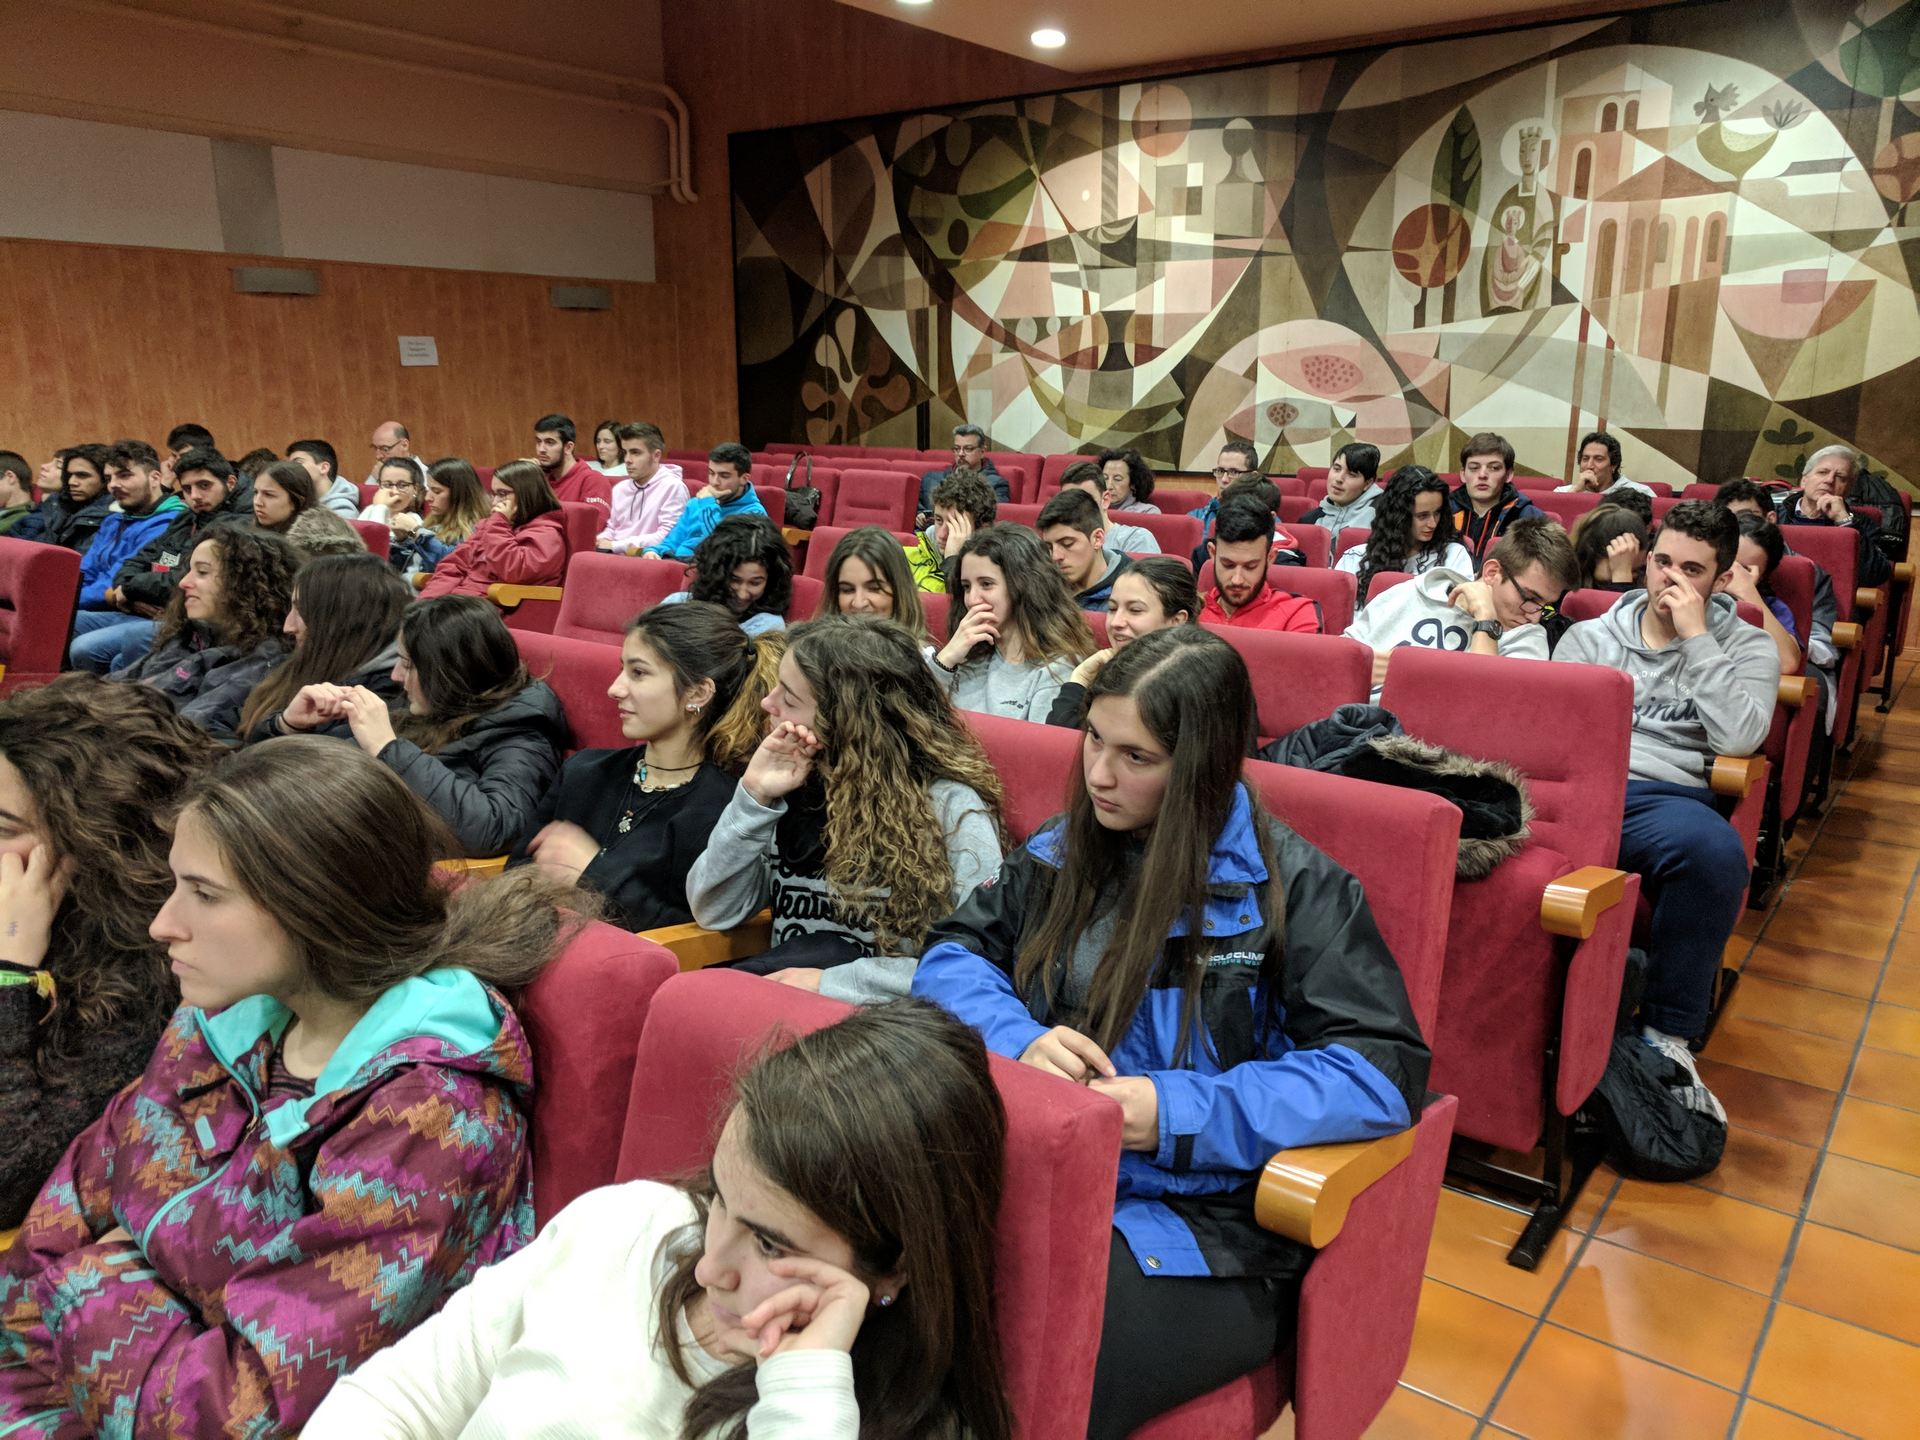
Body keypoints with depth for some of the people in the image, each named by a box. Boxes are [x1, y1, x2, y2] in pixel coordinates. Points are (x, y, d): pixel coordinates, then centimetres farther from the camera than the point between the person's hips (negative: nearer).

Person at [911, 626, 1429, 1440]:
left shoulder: (1291, 886, -4)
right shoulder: (1064, 850, 11)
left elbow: (1384, 1071, -11)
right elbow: (953, 955, 11)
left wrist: (1175, 1112, -19)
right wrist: (1019, 1039, -12)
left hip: (1201, 1224, -4)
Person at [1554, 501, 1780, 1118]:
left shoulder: (1746, 647, 17)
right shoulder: (1589, 637, 23)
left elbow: (1739, 738, -2)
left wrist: (1696, 639, -2)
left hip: (1663, 795, -1)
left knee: (1716, 852, -39)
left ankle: (1667, 1033, -21)